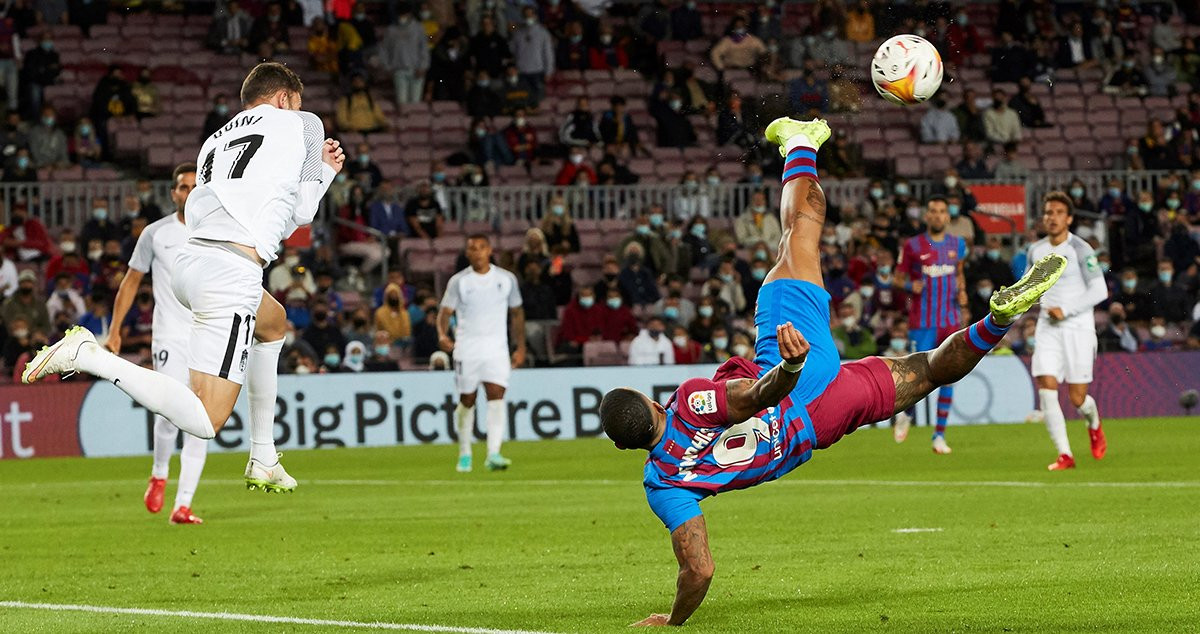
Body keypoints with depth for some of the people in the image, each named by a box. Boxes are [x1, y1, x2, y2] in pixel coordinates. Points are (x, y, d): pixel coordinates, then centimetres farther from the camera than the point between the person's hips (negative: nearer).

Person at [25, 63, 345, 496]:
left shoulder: (215, 141, 26)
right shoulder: (302, 123, 13)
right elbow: (302, 213, 12)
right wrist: (324, 171, 34)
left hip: (189, 263, 8)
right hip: (232, 271, -8)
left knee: (273, 323, 38)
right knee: (204, 422, -12)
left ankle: (264, 461, 34)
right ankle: (90, 356, -21)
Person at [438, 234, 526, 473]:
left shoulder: (507, 279, 5)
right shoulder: (458, 281, 1)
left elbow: (517, 313, 15)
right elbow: (445, 311, -1)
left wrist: (520, 348, 12)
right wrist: (443, 335, -22)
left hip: (496, 348, 0)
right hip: (466, 349, 0)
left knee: (496, 395, -16)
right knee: (467, 400, 5)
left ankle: (494, 454, -22)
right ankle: (464, 454, 23)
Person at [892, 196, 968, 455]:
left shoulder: (957, 245, 8)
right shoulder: (913, 246, -2)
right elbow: (898, 277, 6)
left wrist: (962, 292, 5)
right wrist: (910, 285, -16)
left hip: (951, 322, 3)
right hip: (922, 324, -3)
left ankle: (939, 435, 5)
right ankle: (907, 413, 27)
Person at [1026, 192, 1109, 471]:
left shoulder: (1080, 249, -9)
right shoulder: (1036, 250, 8)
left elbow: (1099, 291, -12)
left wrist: (1065, 310, -16)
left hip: (1078, 328, -4)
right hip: (1048, 329, 4)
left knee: (1077, 398, -3)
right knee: (1046, 390, -13)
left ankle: (1094, 425, 34)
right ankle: (1065, 455, -8)